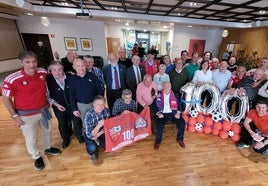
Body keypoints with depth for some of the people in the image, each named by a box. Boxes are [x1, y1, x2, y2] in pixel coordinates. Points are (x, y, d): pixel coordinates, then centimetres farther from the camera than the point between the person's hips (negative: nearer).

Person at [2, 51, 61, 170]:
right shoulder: (11, 80, -22)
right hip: (26, 115, -4)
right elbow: (6, 98, -10)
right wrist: (14, 116, -9)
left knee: (47, 131, 25)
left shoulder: (43, 72, -11)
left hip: (44, 110, 4)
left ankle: (48, 148, 52)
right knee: (31, 139, 15)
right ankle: (37, 157, 42)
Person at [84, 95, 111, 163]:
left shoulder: (107, 111, -21)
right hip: (90, 135, -3)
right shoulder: (89, 115, -31)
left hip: (102, 133, 3)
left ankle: (99, 141, 18)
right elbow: (90, 135, -30)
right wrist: (98, 126, -45)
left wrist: (97, 136, -17)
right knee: (92, 148, -29)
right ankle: (92, 153, 10)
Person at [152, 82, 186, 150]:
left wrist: (178, 113, -6)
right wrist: (159, 113, -12)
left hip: (173, 113, 2)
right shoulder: (159, 95, 6)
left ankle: (180, 139, 9)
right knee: (160, 125, -27)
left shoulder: (175, 95, 10)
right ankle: (158, 141, -3)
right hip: (163, 114, -2)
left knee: (182, 123, -19)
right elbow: (155, 105, 2)